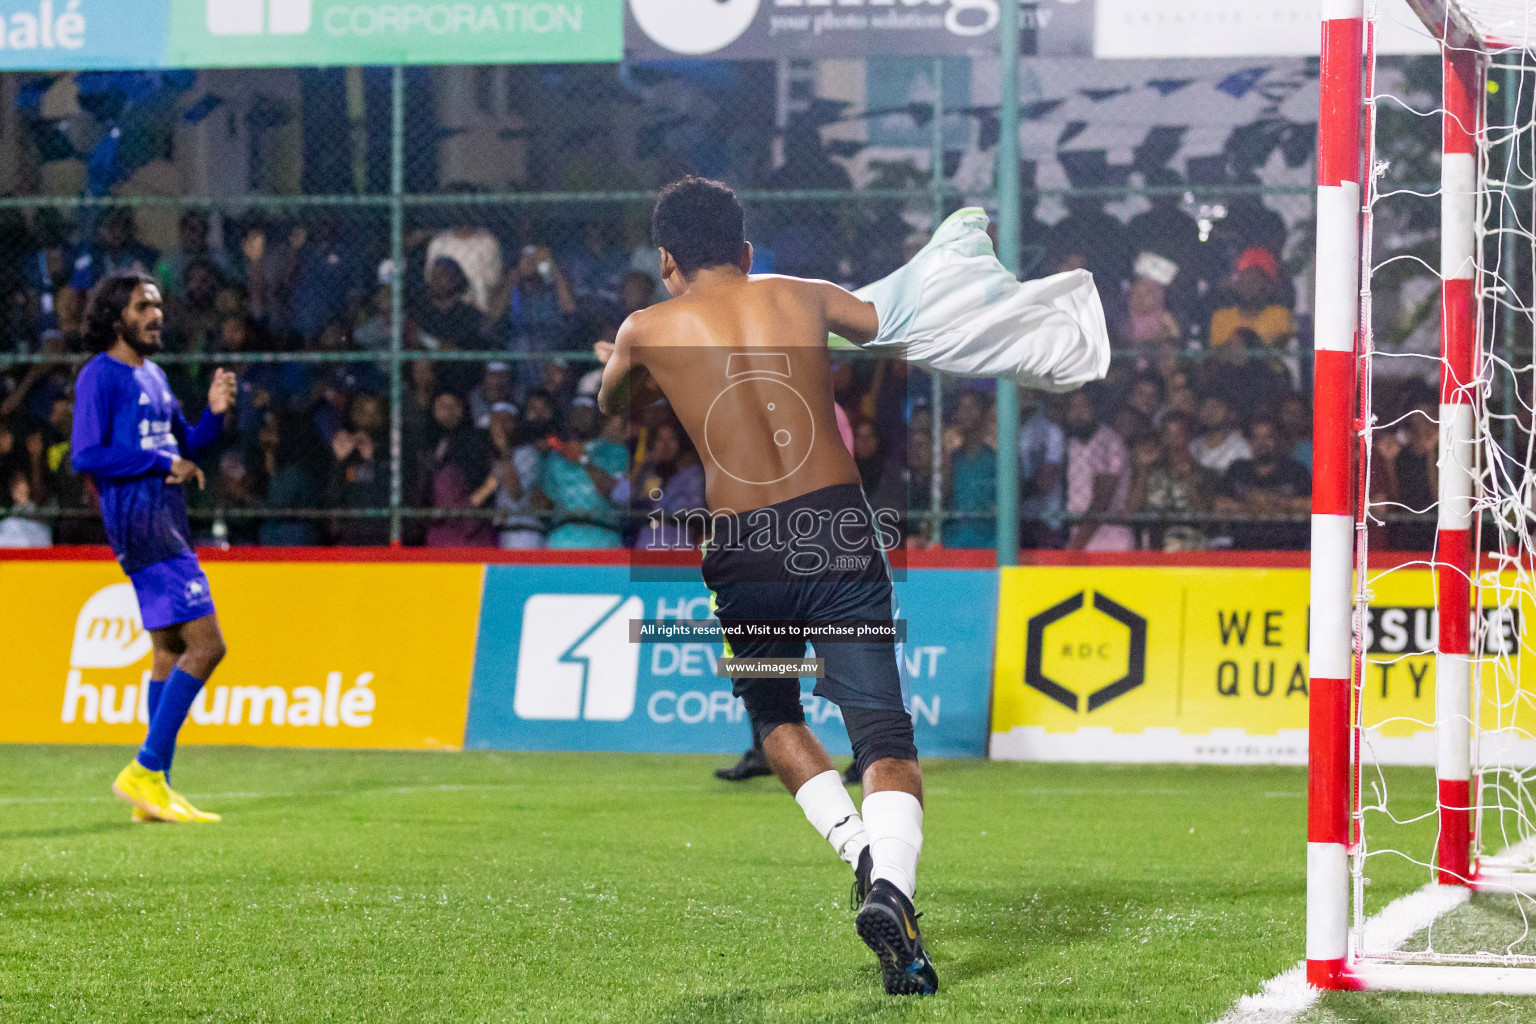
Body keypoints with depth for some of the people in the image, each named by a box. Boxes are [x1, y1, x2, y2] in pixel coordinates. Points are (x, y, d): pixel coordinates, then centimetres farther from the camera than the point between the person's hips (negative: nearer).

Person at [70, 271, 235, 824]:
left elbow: (183, 443, 24)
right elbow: (86, 456, -15)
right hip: (138, 521, -10)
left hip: (168, 520, 10)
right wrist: (163, 464, -14)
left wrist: (214, 413, 5)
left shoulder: (153, 376, 18)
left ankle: (154, 785, 14)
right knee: (206, 643, -15)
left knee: (172, 649, 11)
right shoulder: (100, 375, -8)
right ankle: (145, 772, -12)